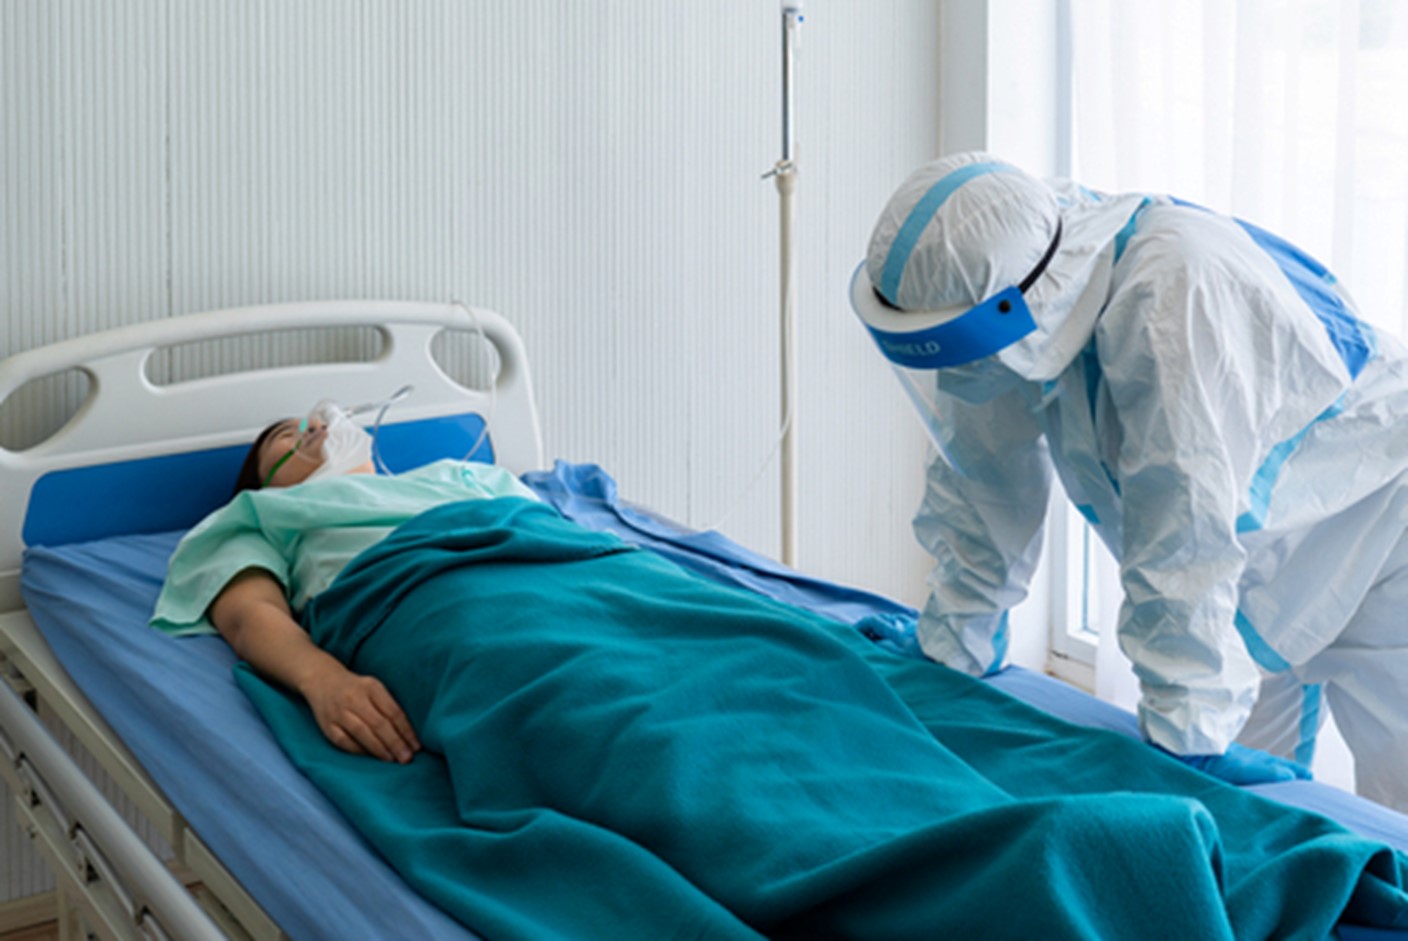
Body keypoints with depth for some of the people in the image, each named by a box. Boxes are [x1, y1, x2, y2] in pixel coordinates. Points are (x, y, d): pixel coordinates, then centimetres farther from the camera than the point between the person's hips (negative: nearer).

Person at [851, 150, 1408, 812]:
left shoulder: (1173, 295, -39)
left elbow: (1185, 534, -36)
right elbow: (984, 481, -4)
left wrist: (1189, 736, -31)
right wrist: (955, 654, 1)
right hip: (1257, 552, 7)